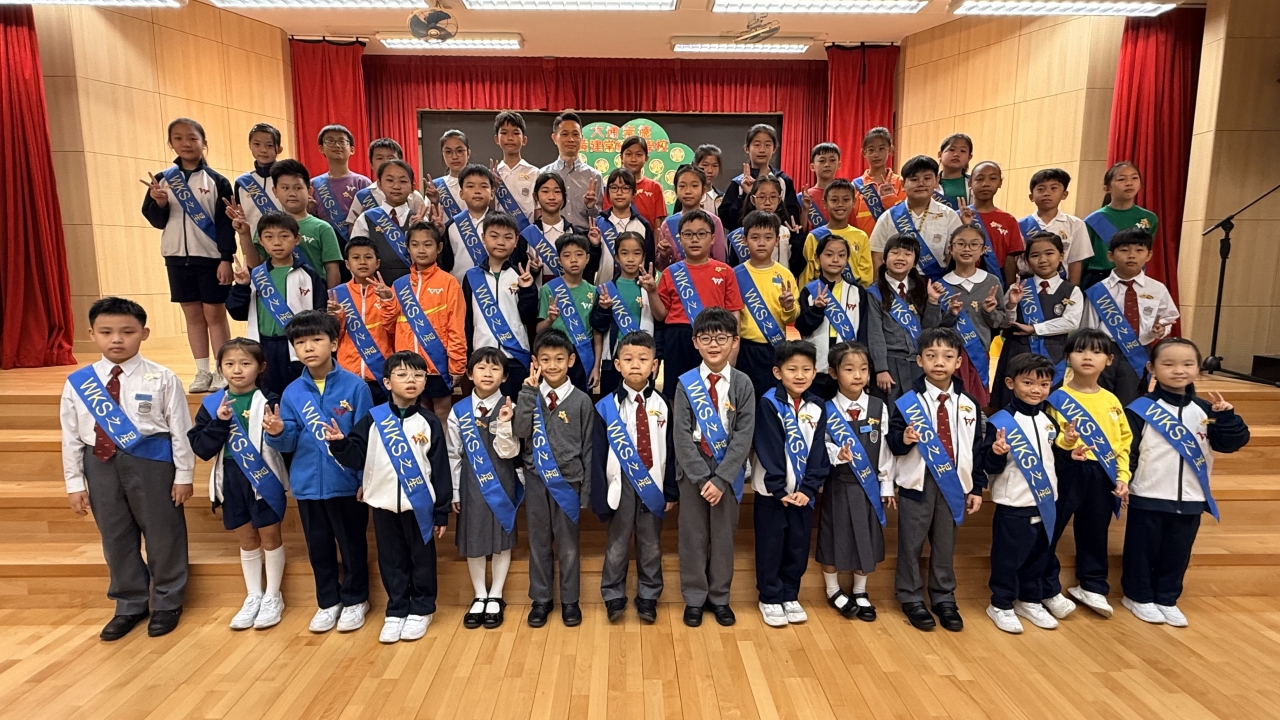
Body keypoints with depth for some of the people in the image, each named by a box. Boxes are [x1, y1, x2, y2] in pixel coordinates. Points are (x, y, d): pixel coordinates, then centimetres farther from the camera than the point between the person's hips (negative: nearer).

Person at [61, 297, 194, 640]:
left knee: (162, 533, 9)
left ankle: (166, 603, 29)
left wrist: (183, 474, -4)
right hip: (101, 465, 4)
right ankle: (129, 605, 35)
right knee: (116, 537, 16)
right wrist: (74, 483, 6)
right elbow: (71, 436, 6)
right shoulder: (78, 382, 0)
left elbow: (180, 429, -6)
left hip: (150, 462, -3)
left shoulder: (161, 379, -9)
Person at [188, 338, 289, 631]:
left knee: (269, 536, 9)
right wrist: (219, 423, -18)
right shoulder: (211, 404, 1)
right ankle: (253, 596, 31)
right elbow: (200, 448, -3)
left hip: (265, 479, -4)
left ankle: (273, 596, 24)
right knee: (246, 540, 17)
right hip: (231, 481, 4)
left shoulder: (270, 402, -10)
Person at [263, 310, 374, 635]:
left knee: (352, 544, 11)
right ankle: (328, 602, 34)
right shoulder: (292, 392, 1)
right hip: (308, 484, 4)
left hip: (348, 483, -4)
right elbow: (289, 443, -1)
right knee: (318, 547, 17)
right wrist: (278, 433, -20)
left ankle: (355, 600, 30)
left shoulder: (355, 386, -10)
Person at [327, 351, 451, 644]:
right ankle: (396, 611, 28)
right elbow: (356, 458, -1)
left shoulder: (429, 423, -4)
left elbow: (440, 469, -2)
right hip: (383, 503, 1)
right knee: (391, 561, 13)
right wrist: (340, 443, -22)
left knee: (422, 559, 10)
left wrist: (442, 511, -3)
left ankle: (421, 610, 27)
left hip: (419, 505, -1)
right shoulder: (372, 419, -1)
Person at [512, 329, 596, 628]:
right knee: (539, 543, 13)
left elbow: (588, 449, -1)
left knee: (567, 545, 9)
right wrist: (528, 391, -16)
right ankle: (541, 599, 27)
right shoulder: (530, 395, 1)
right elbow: (520, 431, -15)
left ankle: (569, 600, 24)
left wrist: (586, 491, -2)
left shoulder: (581, 401, -5)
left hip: (567, 481, -2)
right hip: (536, 480, 2)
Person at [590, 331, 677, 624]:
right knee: (617, 544, 10)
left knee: (651, 544, 13)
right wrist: (599, 497, -7)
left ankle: (648, 597, 29)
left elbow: (670, 451, 4)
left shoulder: (662, 406, -1)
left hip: (653, 485, 2)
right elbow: (597, 454, -5)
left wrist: (671, 490, 3)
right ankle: (614, 597, 27)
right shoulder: (606, 407, -7)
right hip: (621, 484, -1)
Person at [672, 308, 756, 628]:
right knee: (693, 536, 8)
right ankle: (694, 598, 23)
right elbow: (682, 436, -8)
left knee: (723, 536, 11)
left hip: (728, 472, 1)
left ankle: (719, 597, 27)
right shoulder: (685, 383, -4)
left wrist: (721, 478, -15)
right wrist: (701, 477, -15)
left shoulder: (742, 384, -4)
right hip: (693, 472, 0)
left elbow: (744, 436, -9)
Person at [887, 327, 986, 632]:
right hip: (917, 483, -2)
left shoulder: (969, 405, 4)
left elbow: (977, 448, 8)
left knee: (945, 545, 14)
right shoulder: (907, 402, -7)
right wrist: (903, 439, -29)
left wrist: (976, 487, 7)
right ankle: (911, 598, 22)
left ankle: (944, 599, 29)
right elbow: (893, 442, -6)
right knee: (911, 544, 7)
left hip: (954, 484, 3)